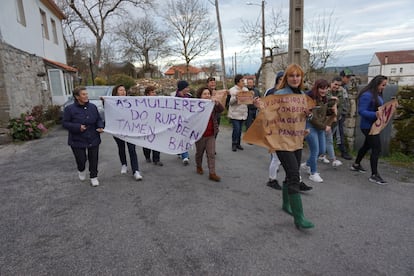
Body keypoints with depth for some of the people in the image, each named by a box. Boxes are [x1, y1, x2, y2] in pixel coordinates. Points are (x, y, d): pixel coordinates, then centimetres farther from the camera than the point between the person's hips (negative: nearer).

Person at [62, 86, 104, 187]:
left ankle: (93, 177, 25)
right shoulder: (69, 109, -8)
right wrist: (78, 127, -21)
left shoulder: (93, 107, 2)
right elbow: (65, 123, -7)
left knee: (93, 159, 8)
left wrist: (100, 127, -10)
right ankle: (81, 170, 37)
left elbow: (99, 119, 10)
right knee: (81, 160, 2)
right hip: (77, 141, -3)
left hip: (93, 139, 3)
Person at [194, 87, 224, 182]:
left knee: (211, 154, 0)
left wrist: (217, 103, -34)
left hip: (211, 135, 2)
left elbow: (221, 109, -16)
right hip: (200, 134, -2)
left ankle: (212, 173, 3)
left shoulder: (213, 105, 0)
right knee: (199, 152, 16)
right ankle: (199, 167, 40)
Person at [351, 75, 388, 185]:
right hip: (369, 126, -10)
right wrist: (375, 115, -33)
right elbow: (361, 111, -23)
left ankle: (356, 165, 39)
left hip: (374, 125, 10)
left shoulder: (378, 95, 8)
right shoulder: (367, 95, -19)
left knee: (367, 145, 22)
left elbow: (379, 108, 15)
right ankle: (374, 175, 0)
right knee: (376, 149, -8)